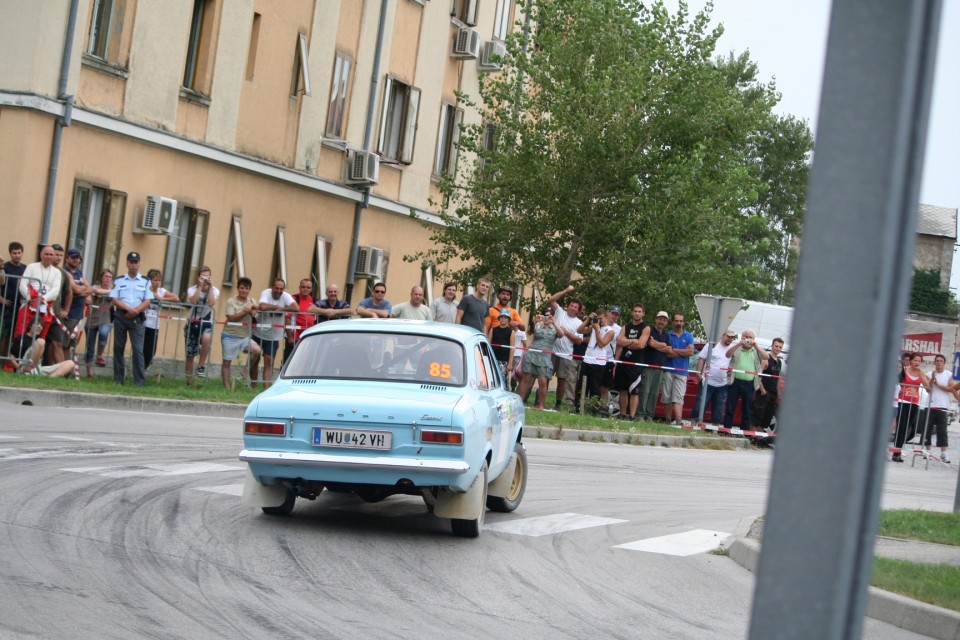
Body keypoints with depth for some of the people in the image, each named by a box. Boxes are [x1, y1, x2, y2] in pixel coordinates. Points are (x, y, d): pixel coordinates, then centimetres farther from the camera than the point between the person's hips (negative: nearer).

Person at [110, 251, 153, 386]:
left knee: (137, 349, -8)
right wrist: (128, 309, -15)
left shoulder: (145, 282, 8)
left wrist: (135, 311, -13)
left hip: (137, 318, -1)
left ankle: (140, 381, -10)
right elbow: (114, 299, -1)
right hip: (120, 316, 1)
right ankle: (118, 379, 11)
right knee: (118, 348, 4)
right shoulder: (119, 281, 8)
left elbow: (147, 301, 2)